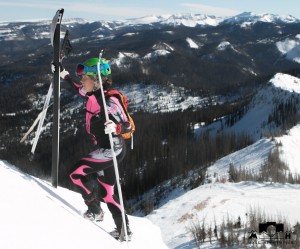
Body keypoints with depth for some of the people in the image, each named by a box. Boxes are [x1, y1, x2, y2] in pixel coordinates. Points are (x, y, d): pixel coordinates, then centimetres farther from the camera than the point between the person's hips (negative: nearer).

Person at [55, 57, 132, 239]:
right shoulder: (93, 95, 2)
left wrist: (116, 128, -43)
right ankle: (124, 229, 26)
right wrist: (66, 77, 27)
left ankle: (95, 211, 4)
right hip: (103, 149, 9)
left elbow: (128, 126, -23)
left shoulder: (109, 102, -22)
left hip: (113, 149, -9)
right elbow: (81, 90, 26)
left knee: (77, 173, -14)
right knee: (106, 193, 15)